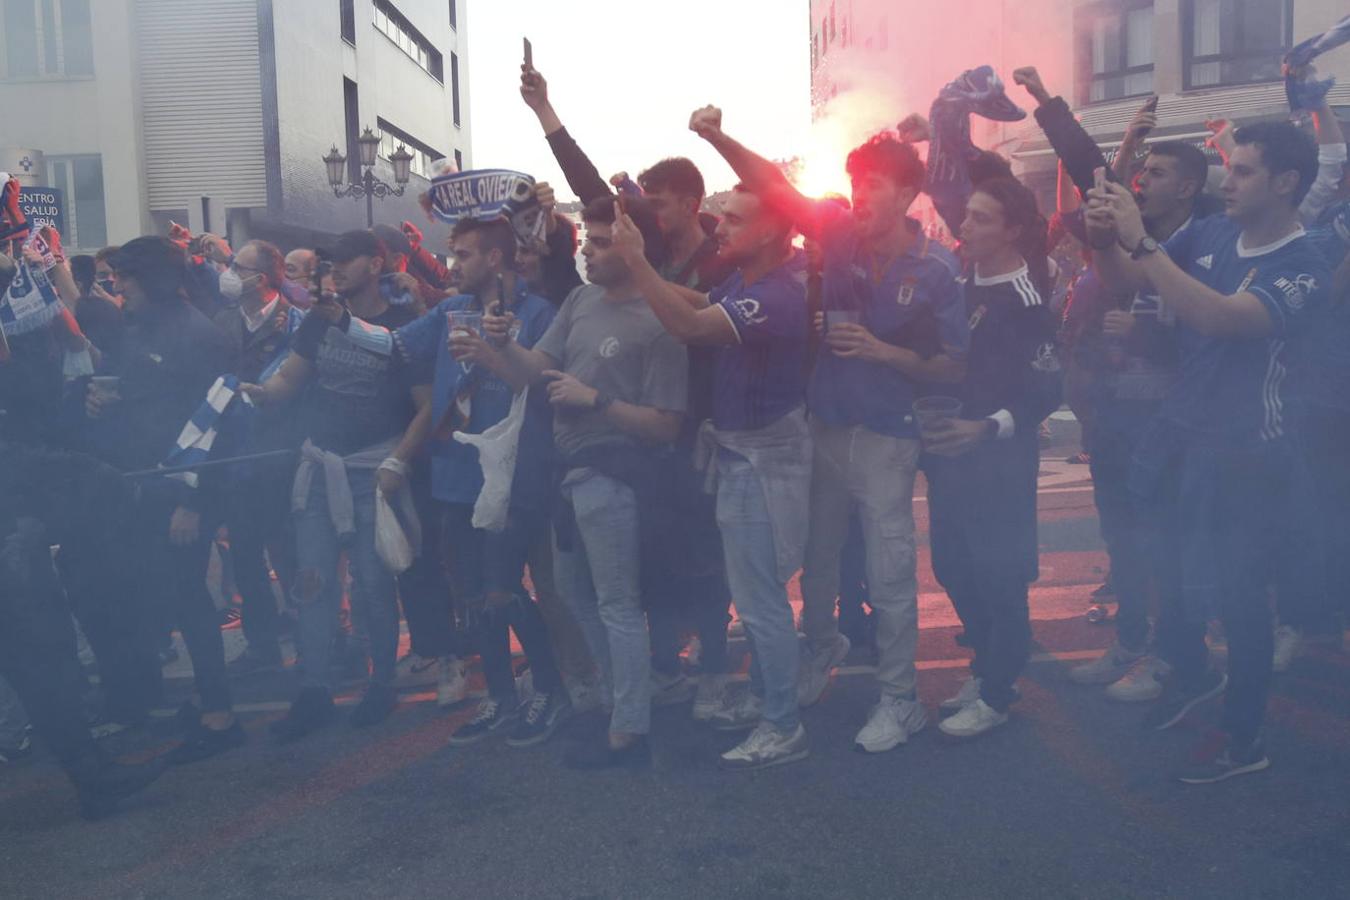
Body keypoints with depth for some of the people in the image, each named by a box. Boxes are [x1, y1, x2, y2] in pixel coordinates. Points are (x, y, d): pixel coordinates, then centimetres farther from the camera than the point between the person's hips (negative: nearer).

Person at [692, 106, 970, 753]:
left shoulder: (936, 270, -12)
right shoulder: (840, 233, -2)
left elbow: (952, 368, -9)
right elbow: (775, 187, -7)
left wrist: (882, 352, -22)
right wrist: (718, 140, -21)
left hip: (884, 438, -4)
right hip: (823, 425, 5)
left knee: (889, 575, 2)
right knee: (817, 557, 20)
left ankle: (899, 699, 20)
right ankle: (821, 648, 46)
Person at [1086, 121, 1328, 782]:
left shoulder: (1303, 271, -17)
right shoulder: (1211, 234, 2)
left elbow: (1220, 316, -34)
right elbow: (1130, 279, 7)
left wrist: (1140, 241, -35)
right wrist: (1104, 239, -15)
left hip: (1243, 455, -6)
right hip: (1180, 431, 6)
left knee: (1238, 594, 4)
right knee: (1176, 570, 18)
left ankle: (1245, 740, 22)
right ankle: (1193, 674, 45)